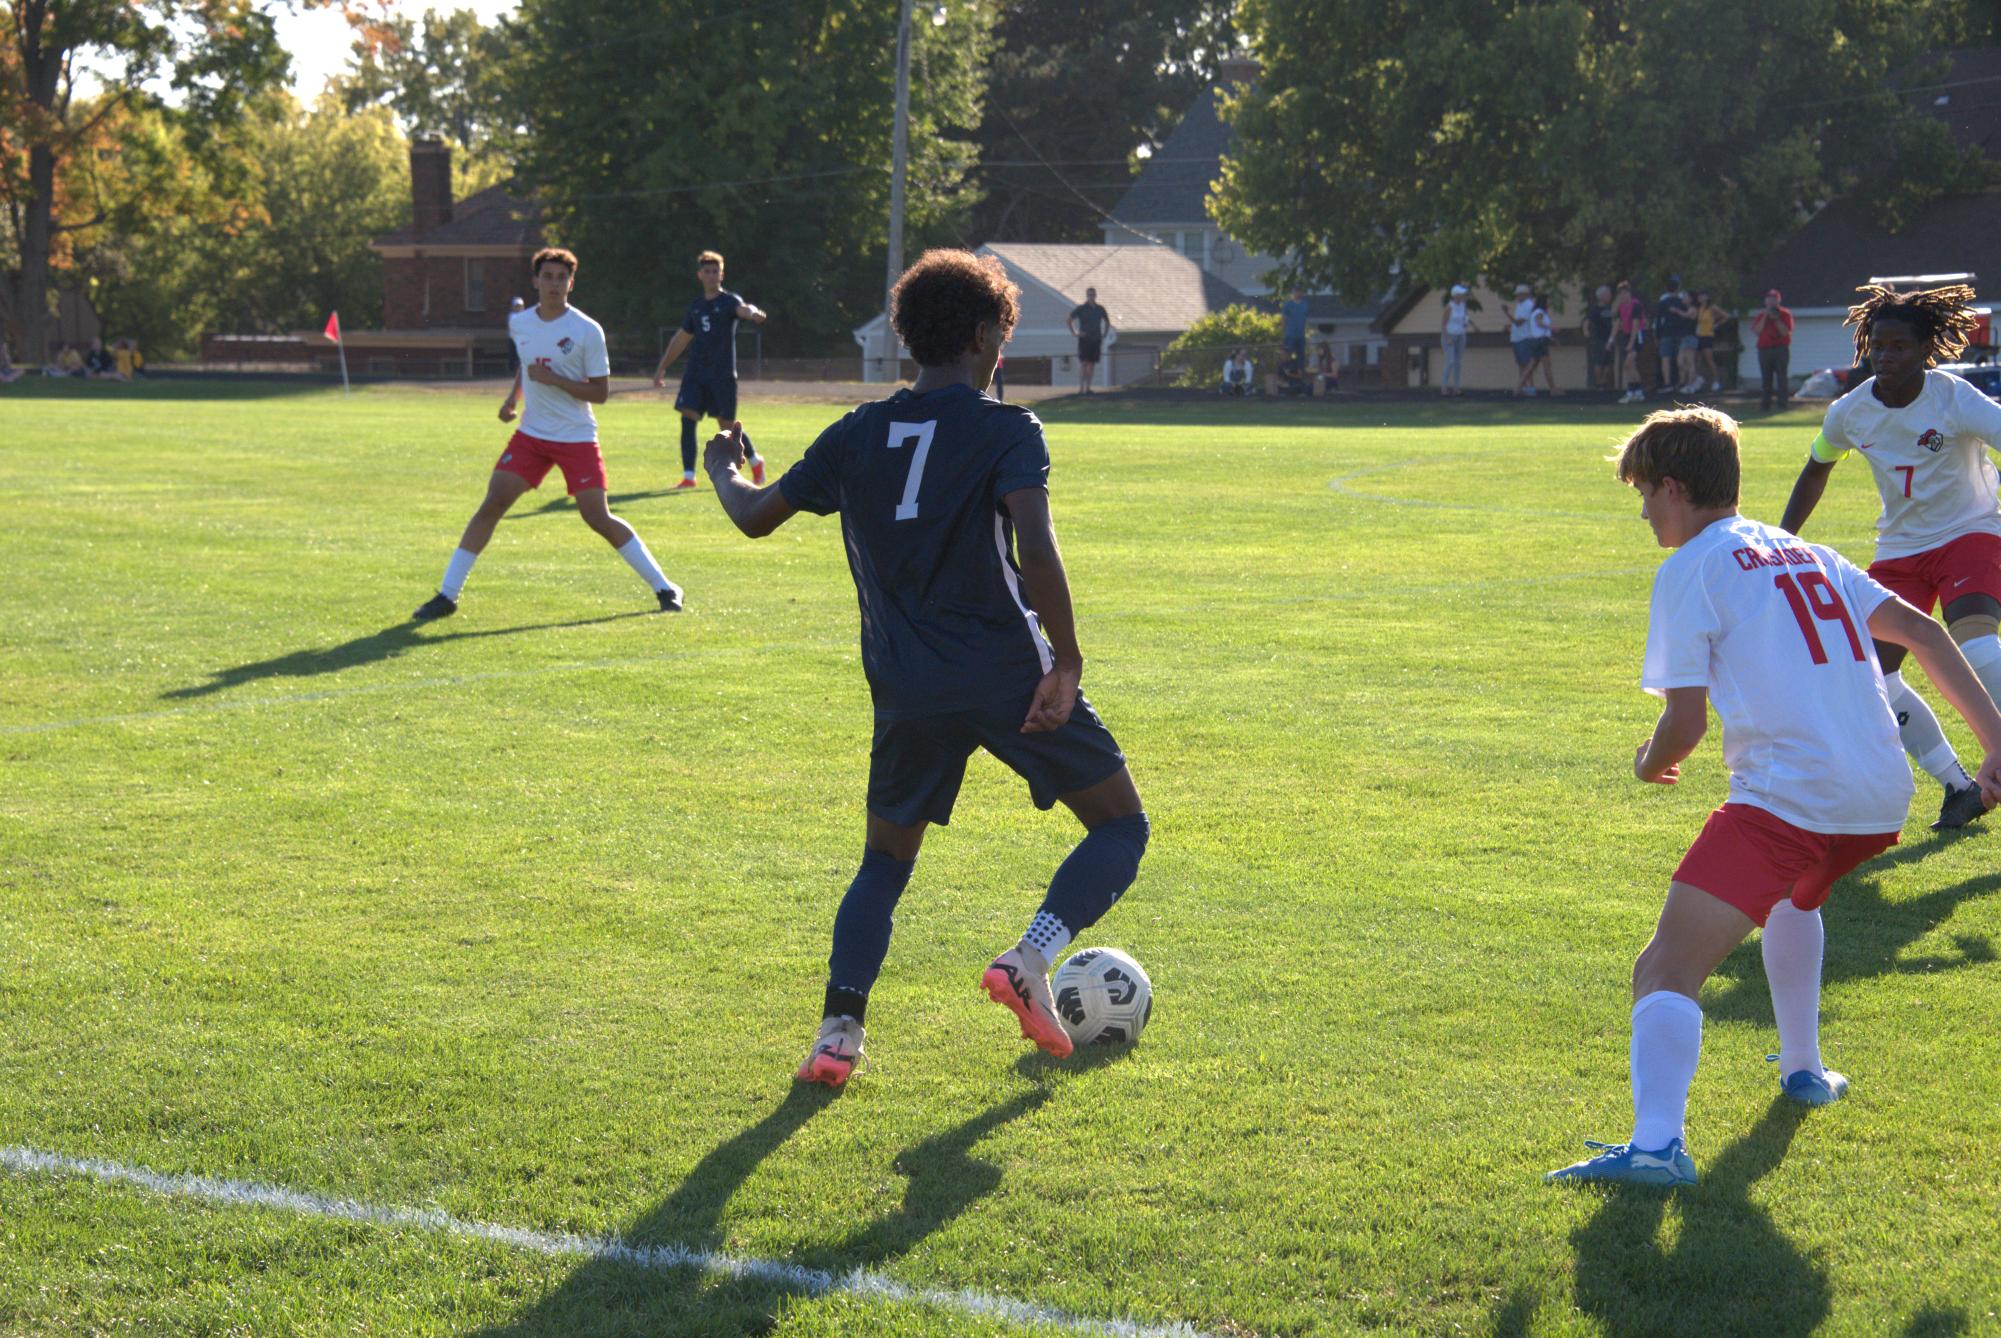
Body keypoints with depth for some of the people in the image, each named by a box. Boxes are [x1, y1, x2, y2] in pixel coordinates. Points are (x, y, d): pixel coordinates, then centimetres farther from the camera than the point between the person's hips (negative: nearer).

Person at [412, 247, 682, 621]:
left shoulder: (588, 331, -11)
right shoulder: (518, 324, 4)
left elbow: (600, 392, -10)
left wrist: (553, 379, -21)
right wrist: (512, 397, 12)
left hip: (577, 438, -4)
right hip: (531, 435, 4)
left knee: (598, 518, -8)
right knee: (491, 505, -7)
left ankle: (664, 588, 5)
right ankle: (447, 596, -2)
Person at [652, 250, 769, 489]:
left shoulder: (729, 301, -3)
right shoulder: (696, 306, 14)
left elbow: (742, 309, -28)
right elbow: (681, 339, 23)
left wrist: (753, 313, -52)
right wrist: (662, 367, 24)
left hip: (723, 374, -5)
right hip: (696, 373, 5)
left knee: (727, 424, 2)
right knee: (687, 418, -9)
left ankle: (755, 462, 27)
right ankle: (688, 476, -5)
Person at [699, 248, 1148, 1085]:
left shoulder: (857, 436, 8)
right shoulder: (1006, 431, -5)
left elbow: (756, 516, 18)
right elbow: (1035, 551, -20)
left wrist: (723, 470, 39)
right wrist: (1067, 662, -13)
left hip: (907, 694, 4)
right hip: (1011, 678, -4)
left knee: (885, 861, 20)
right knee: (1122, 826, 12)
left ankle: (839, 1030, 1)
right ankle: (1030, 958, -11)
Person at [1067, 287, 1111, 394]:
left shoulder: (1100, 309, 9)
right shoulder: (1081, 308, -2)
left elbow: (1107, 322, 23)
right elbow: (1069, 320, 1)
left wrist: (1104, 336, 12)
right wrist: (1074, 333, -7)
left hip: (1096, 340, 4)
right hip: (1084, 340, -4)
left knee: (1092, 364, 3)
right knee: (1083, 363, -11)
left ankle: (1087, 387, 7)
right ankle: (1080, 387, -10)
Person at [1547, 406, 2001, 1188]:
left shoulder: (1690, 569, 2)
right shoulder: (1805, 555, 23)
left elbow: (1685, 721, -4)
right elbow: (1920, 632, 18)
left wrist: (1649, 765, 17)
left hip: (1786, 795, -8)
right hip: (1882, 799, 8)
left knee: (1667, 971, -13)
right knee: (1793, 894, 40)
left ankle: (1657, 1140, -35)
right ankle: (1803, 1070, 47)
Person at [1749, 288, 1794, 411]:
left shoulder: (1785, 314, 5)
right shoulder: (1760, 315, 13)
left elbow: (1786, 332, -6)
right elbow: (1757, 332, 1)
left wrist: (1776, 320, -14)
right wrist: (1765, 317, -6)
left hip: (1781, 349, -3)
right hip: (1764, 349, 3)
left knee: (1782, 378, -7)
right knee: (1765, 378, 3)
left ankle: (1782, 405, -7)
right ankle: (1765, 404, 5)